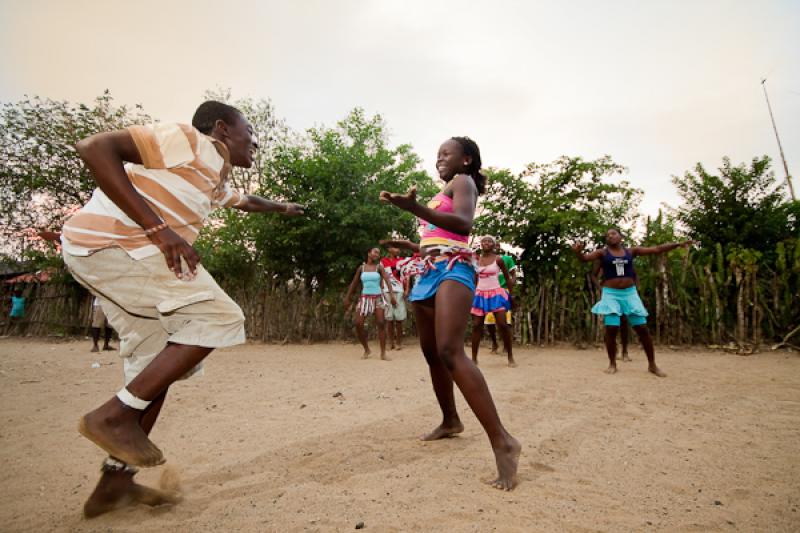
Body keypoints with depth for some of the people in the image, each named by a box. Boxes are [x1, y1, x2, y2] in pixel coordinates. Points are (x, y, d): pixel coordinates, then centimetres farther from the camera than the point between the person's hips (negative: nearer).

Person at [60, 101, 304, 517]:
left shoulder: (219, 181, 23)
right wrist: (158, 227, -26)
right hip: (113, 242, -10)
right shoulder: (192, 140, -6)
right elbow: (95, 147, -17)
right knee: (219, 319, -14)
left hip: (127, 249, 10)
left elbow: (247, 201, 47)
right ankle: (114, 415, -7)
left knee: (157, 367, 10)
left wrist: (282, 208, 65)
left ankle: (115, 481, 18)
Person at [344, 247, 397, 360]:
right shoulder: (361, 268, 7)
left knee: (381, 324, -8)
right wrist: (347, 298, 11)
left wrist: (391, 294, -28)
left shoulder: (379, 267, 1)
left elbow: (387, 280, -12)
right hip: (365, 298, 2)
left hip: (378, 298, -1)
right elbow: (354, 283, 13)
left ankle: (383, 353, -2)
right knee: (358, 324, -6)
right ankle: (366, 350, 13)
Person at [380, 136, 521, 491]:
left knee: (450, 351, -27)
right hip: (429, 274, 10)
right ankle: (450, 421, 30)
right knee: (431, 353, 13)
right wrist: (410, 245, 34)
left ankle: (502, 441, -29)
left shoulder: (463, 181, 3)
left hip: (452, 270, -10)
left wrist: (414, 208, -29)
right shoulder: (443, 194, 29)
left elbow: (464, 225, -19)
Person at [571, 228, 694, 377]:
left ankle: (652, 365, 15)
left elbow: (657, 249, 9)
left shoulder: (631, 251, 7)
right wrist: (577, 251, -37)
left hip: (630, 293, 2)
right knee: (611, 329, -10)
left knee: (642, 328, 1)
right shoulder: (603, 253, 1)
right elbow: (584, 258, -14)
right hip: (611, 294, -2)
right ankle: (612, 364, 7)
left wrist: (678, 244, 1)